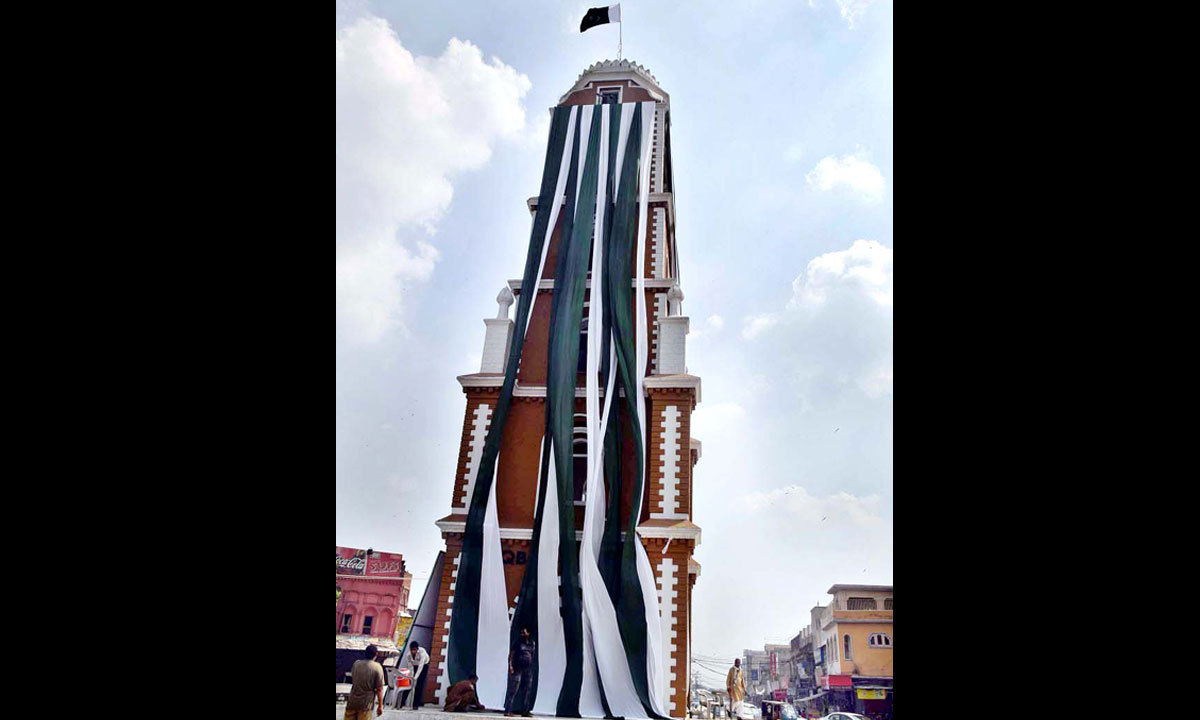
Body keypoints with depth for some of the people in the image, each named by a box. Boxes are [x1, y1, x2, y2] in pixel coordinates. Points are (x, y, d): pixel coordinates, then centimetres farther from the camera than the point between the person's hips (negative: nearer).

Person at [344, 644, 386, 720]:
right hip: (366, 704, -4)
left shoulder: (356, 663, 0)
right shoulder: (377, 667, -12)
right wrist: (380, 706, -4)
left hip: (352, 701, 4)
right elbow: (379, 689, -11)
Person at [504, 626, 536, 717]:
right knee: (513, 690, -9)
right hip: (517, 669, -5)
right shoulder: (518, 643, -3)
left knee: (526, 691, 9)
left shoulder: (533, 644, 9)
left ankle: (525, 711, 17)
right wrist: (510, 665, -17)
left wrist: (532, 667, 13)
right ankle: (507, 711, -8)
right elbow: (511, 654, -6)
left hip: (528, 669, 5)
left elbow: (533, 656, 16)